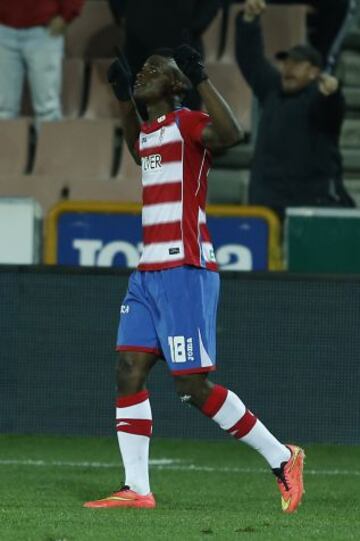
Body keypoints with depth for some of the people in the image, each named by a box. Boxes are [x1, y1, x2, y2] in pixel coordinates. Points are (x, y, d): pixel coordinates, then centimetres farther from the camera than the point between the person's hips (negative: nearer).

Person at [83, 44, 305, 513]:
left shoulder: (186, 123, -8)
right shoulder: (151, 131, 17)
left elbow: (231, 135, -31)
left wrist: (200, 79, -30)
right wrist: (123, 98, 37)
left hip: (184, 272, -9)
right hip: (149, 274, 9)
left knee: (192, 386, -8)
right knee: (129, 372, -1)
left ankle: (281, 458, 4)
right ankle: (137, 489, -1)